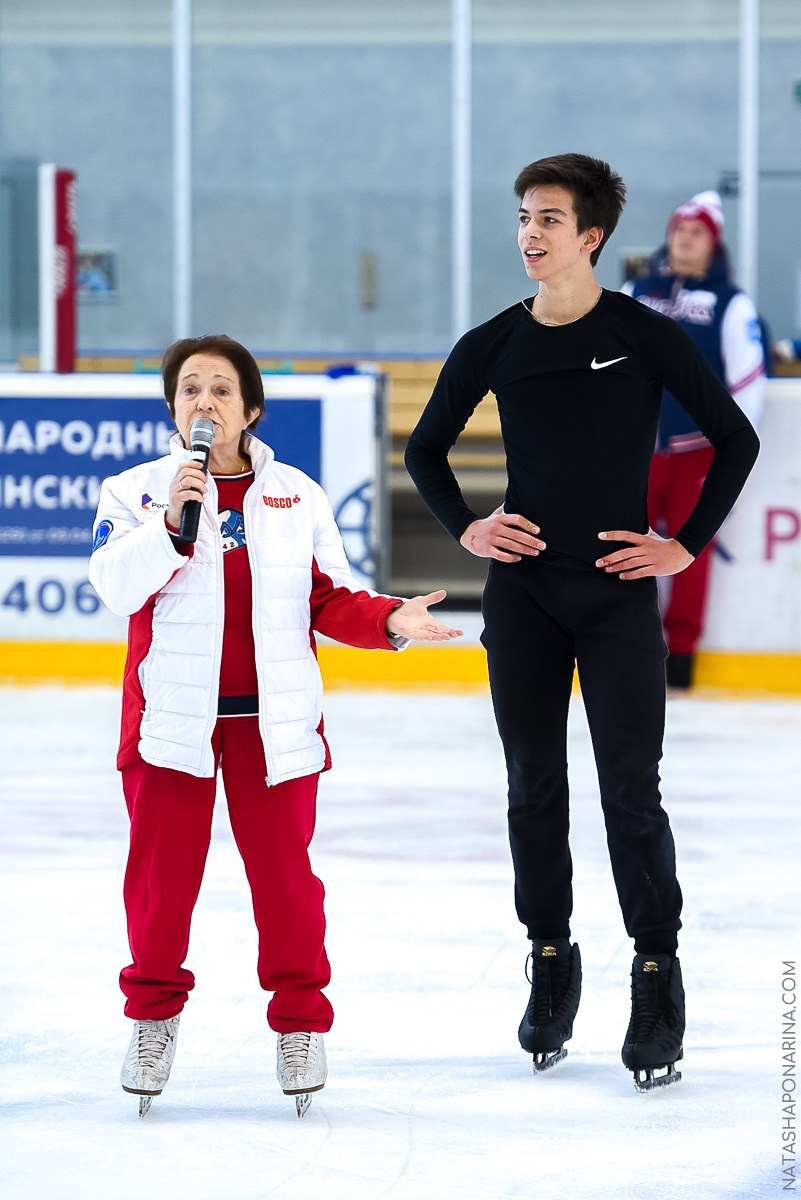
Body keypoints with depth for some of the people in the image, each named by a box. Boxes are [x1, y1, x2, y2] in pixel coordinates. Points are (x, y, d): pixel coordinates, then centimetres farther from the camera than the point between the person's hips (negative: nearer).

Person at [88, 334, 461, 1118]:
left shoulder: (299, 497, 7)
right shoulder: (134, 492, 2)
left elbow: (331, 602, 7)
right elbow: (115, 585, -13)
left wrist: (389, 620, -10)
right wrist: (173, 522, -24)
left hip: (273, 719, 1)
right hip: (170, 714, -1)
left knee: (283, 868, 2)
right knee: (162, 868, 2)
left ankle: (301, 1020, 15)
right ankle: (154, 1011, 19)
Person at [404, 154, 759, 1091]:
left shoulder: (648, 338, -4)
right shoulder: (492, 347, 3)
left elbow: (735, 439, 2)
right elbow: (425, 449, 17)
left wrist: (686, 545, -2)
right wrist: (466, 529, 4)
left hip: (617, 592, -3)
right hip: (523, 592, 3)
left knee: (631, 792, -5)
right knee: (534, 789, 8)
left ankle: (657, 979, 3)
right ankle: (550, 964, 20)